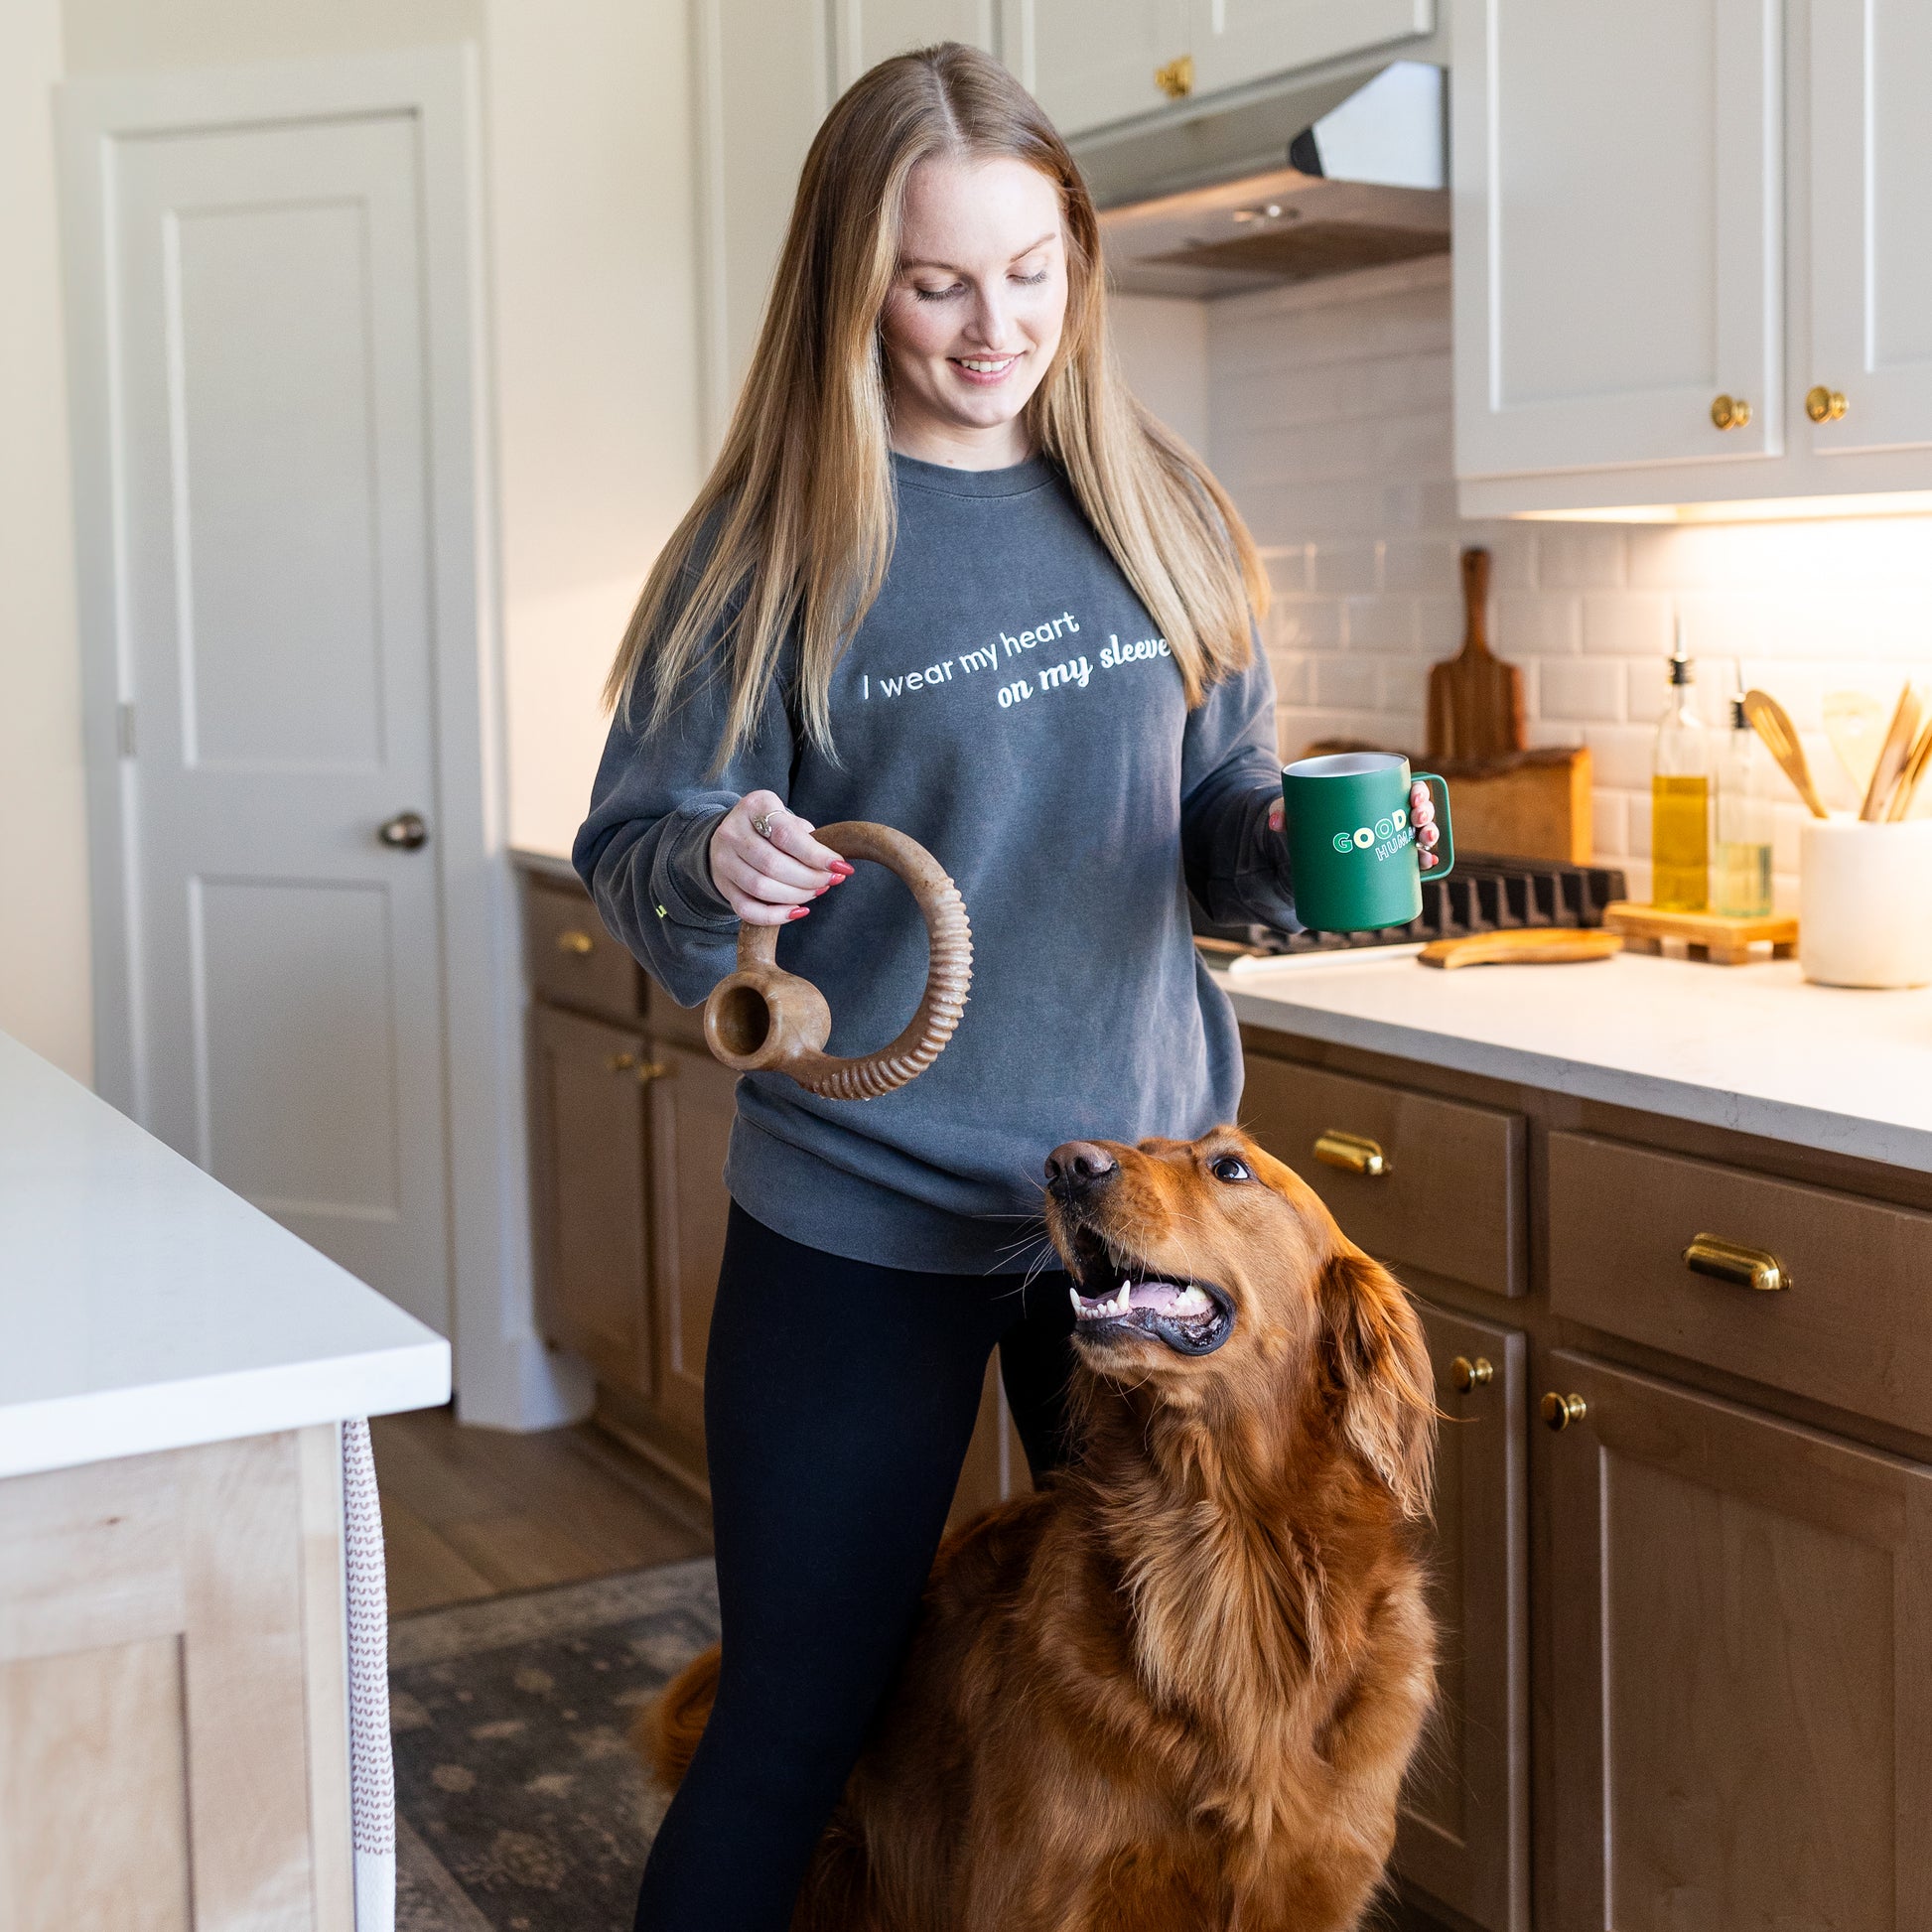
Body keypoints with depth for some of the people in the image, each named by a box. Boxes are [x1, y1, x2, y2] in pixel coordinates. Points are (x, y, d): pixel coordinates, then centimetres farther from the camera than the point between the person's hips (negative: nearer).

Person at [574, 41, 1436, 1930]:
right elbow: (630, 861, -5)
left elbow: (1215, 816, 11)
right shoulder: (780, 538, -7)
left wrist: (1294, 842, -11)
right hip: (860, 1221, -3)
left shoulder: (1156, 512, 4)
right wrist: (715, 868, -27)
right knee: (791, 1727, 6)